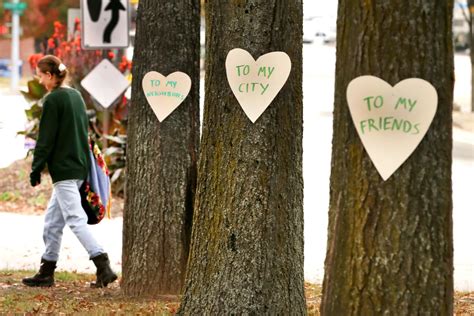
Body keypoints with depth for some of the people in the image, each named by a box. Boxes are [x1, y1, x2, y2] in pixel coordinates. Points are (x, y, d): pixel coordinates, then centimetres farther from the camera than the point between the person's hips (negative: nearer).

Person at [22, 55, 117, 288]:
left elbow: (45, 139, -13)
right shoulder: (76, 96, 14)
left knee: (75, 219, -11)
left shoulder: (53, 99, -12)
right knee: (52, 221, 14)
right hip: (79, 167, 9)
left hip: (63, 168, -9)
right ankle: (46, 273, 18)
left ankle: (103, 267, -20)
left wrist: (35, 170, -6)